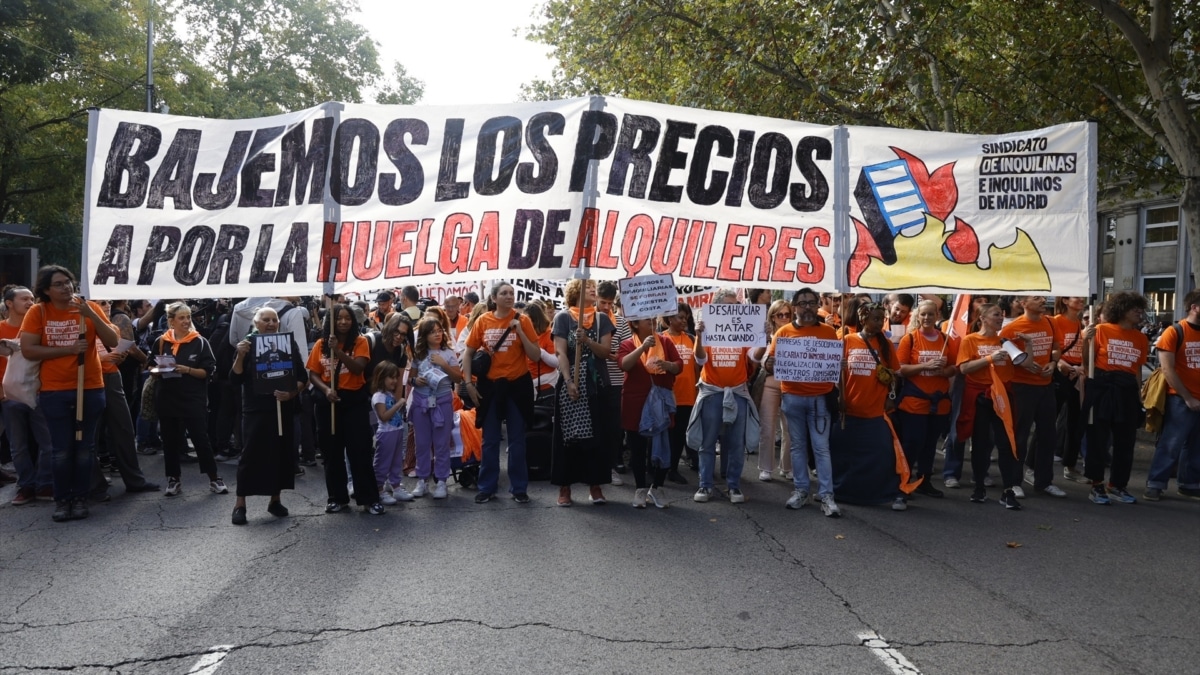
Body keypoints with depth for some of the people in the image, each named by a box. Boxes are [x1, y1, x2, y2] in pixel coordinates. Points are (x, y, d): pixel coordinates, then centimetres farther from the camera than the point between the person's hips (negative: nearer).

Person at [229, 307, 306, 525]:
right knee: (250, 455, -3)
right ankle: (240, 504, 4)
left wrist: (292, 393, -14)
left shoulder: (289, 343, 4)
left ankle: (275, 500, 21)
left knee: (283, 454, 7)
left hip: (284, 408, 2)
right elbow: (235, 380, -5)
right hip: (256, 410, -2)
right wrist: (240, 356, -19)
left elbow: (302, 378, 5)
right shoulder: (247, 344, 0)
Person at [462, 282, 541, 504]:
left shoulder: (522, 320, -5)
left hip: (517, 384, -1)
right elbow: (468, 353, 7)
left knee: (517, 440, 6)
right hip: (490, 385, 1)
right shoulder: (483, 321, -1)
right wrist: (468, 382, 0)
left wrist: (519, 331, -16)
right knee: (490, 441, 9)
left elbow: (535, 355, -7)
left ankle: (519, 488, 16)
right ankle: (487, 488, 19)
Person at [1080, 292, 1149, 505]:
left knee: (1126, 442, 9)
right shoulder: (1101, 329, -5)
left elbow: (1138, 369, 14)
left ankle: (1117, 486, 22)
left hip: (1127, 391, 5)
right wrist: (1086, 340, -19)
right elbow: (1086, 361, -3)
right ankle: (1097, 486, 9)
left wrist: (1139, 396, 12)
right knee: (1097, 439, 1)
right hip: (1102, 388, -5)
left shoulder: (1141, 338, 9)